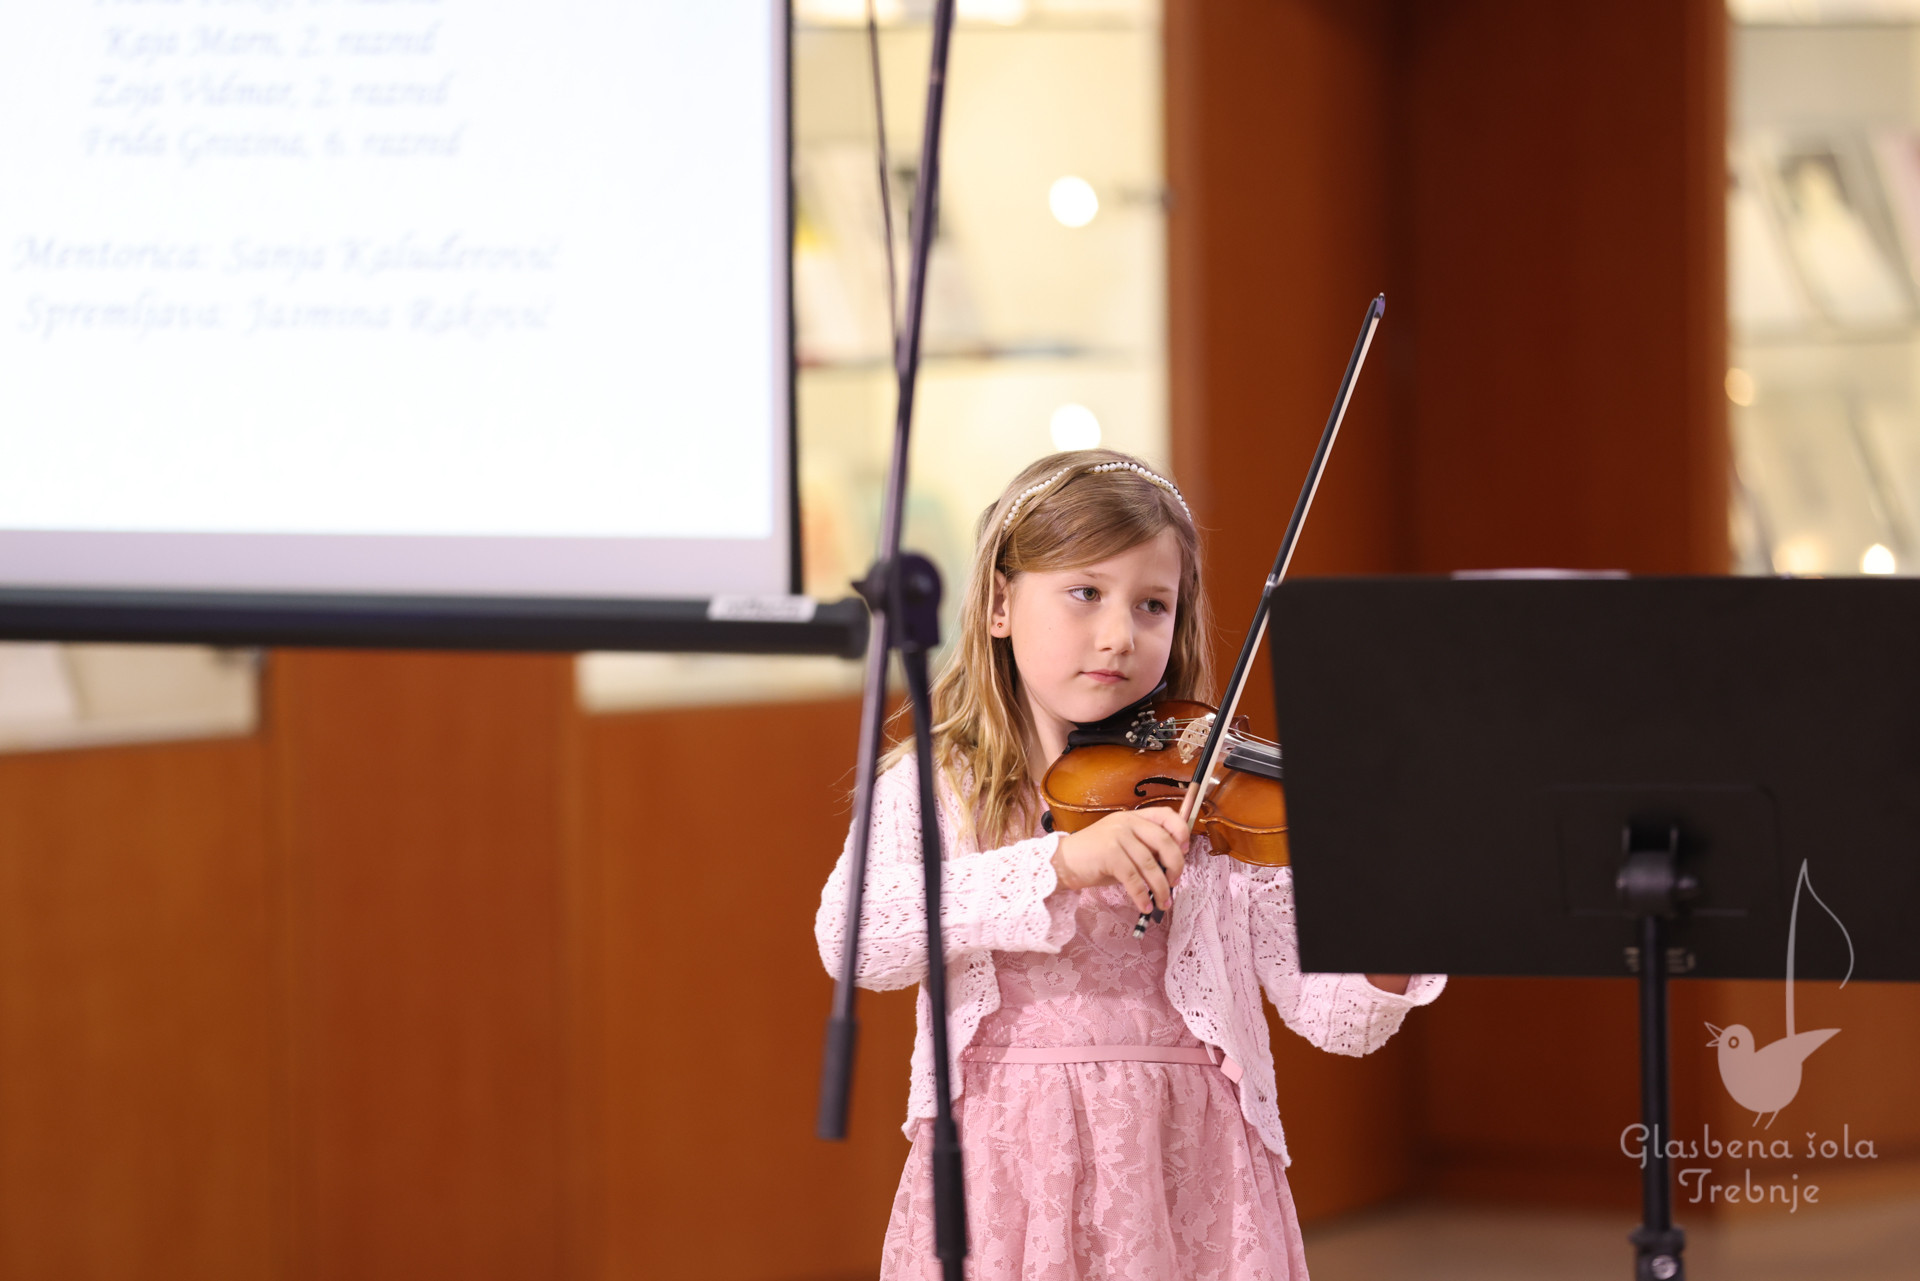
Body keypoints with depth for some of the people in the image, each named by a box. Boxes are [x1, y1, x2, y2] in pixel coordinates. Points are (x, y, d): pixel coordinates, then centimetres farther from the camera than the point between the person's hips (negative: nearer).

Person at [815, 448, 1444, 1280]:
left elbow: (1333, 1016, -2)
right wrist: (1059, 864, -27)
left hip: (1189, 1174, 0)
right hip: (1004, 1177, 0)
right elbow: (851, 939, -16)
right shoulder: (930, 789, 4)